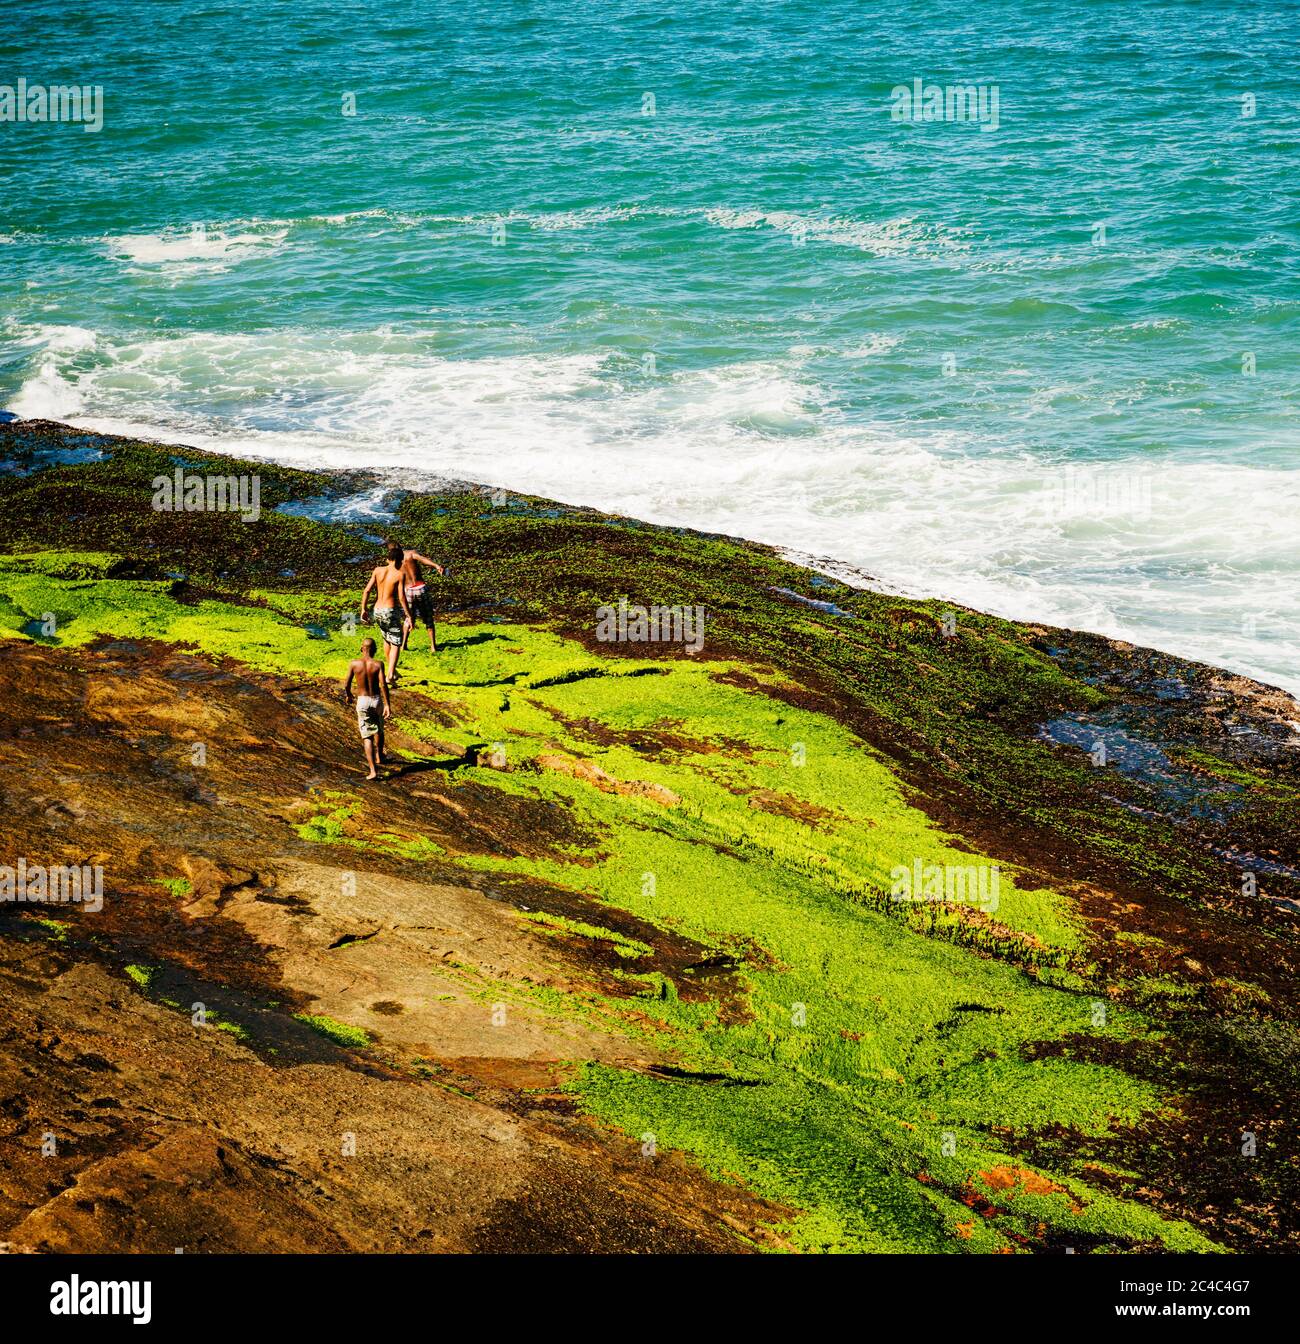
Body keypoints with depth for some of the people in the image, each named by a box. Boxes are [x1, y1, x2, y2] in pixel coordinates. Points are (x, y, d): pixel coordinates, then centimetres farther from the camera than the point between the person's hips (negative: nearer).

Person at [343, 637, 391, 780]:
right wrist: (387, 705, -18)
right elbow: (383, 684, -19)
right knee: (379, 730, 27)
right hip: (377, 700, 1)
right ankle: (379, 757, 49)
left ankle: (373, 770, -10)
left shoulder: (354, 663, -6)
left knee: (367, 736, 0)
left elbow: (346, 685, -1)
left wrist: (348, 695, 20)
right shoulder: (378, 664, -9)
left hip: (362, 701, -1)